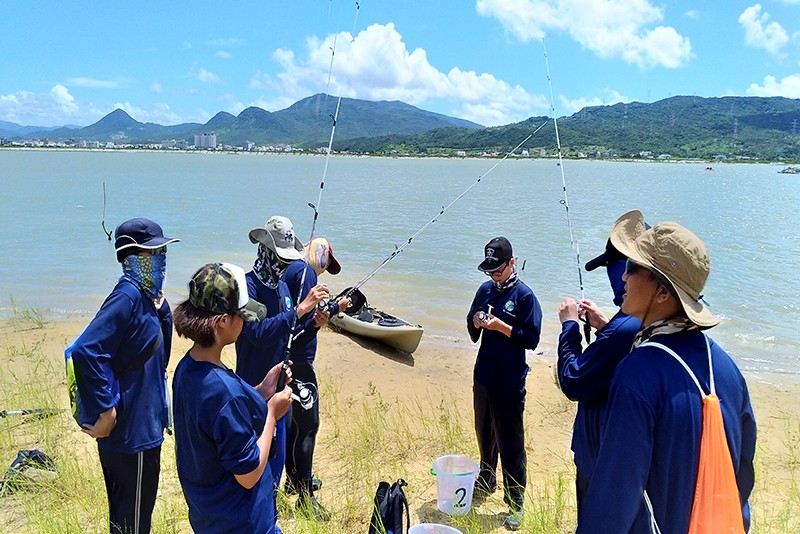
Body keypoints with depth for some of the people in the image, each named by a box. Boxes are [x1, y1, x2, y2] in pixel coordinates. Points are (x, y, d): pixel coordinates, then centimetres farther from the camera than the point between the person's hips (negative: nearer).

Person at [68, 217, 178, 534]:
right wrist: (104, 411, -25)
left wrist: (160, 308, -4)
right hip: (130, 429, -9)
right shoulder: (127, 296, -21)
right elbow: (86, 351, -30)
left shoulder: (147, 296, 7)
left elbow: (159, 349, 12)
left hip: (142, 424, 9)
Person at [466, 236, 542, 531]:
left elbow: (531, 339, -14)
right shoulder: (486, 289, 6)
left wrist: (500, 326, -23)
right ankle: (486, 483, 40)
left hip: (509, 382, -6)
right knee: (485, 435, 20)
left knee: (510, 443, 2)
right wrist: (475, 323, -8)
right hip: (483, 376, 6)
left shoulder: (525, 295, -12)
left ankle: (515, 503, 15)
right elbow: (472, 326, 14)